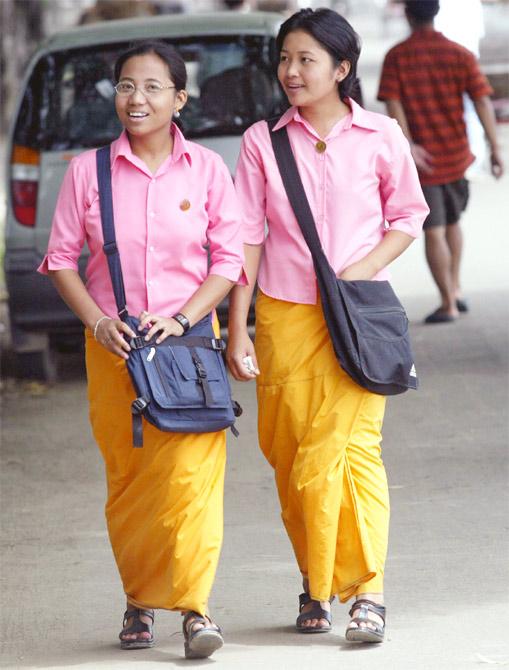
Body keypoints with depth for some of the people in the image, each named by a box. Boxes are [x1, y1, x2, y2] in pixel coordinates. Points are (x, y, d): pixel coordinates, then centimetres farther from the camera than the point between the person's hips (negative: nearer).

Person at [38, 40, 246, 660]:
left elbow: (228, 259, 2)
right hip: (114, 347, 1)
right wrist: (97, 322, -9)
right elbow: (61, 258, 5)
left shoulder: (206, 170, 2)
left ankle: (193, 608, -13)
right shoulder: (88, 171, 3)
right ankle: (140, 601, 19)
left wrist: (181, 320, -11)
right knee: (126, 480, 4)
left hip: (186, 340, -1)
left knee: (190, 472, -13)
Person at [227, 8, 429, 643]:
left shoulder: (379, 136, 1)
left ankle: (366, 590, -9)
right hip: (283, 315, 2)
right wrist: (236, 329, 2)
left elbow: (408, 216, 10)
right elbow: (247, 239, 5)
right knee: (290, 456, 3)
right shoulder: (262, 142, 4)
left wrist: (367, 265, -8)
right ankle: (314, 585, 17)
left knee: (351, 448, -12)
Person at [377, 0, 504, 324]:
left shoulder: (397, 57, -4)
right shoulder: (460, 55, -1)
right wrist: (495, 148, -3)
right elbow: (483, 102, -5)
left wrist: (408, 145, -19)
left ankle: (449, 304, 0)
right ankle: (455, 288, 21)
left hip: (423, 159, -2)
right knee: (452, 222, 23)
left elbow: (393, 104, -15)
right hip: (457, 155, 2)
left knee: (434, 232, 1)